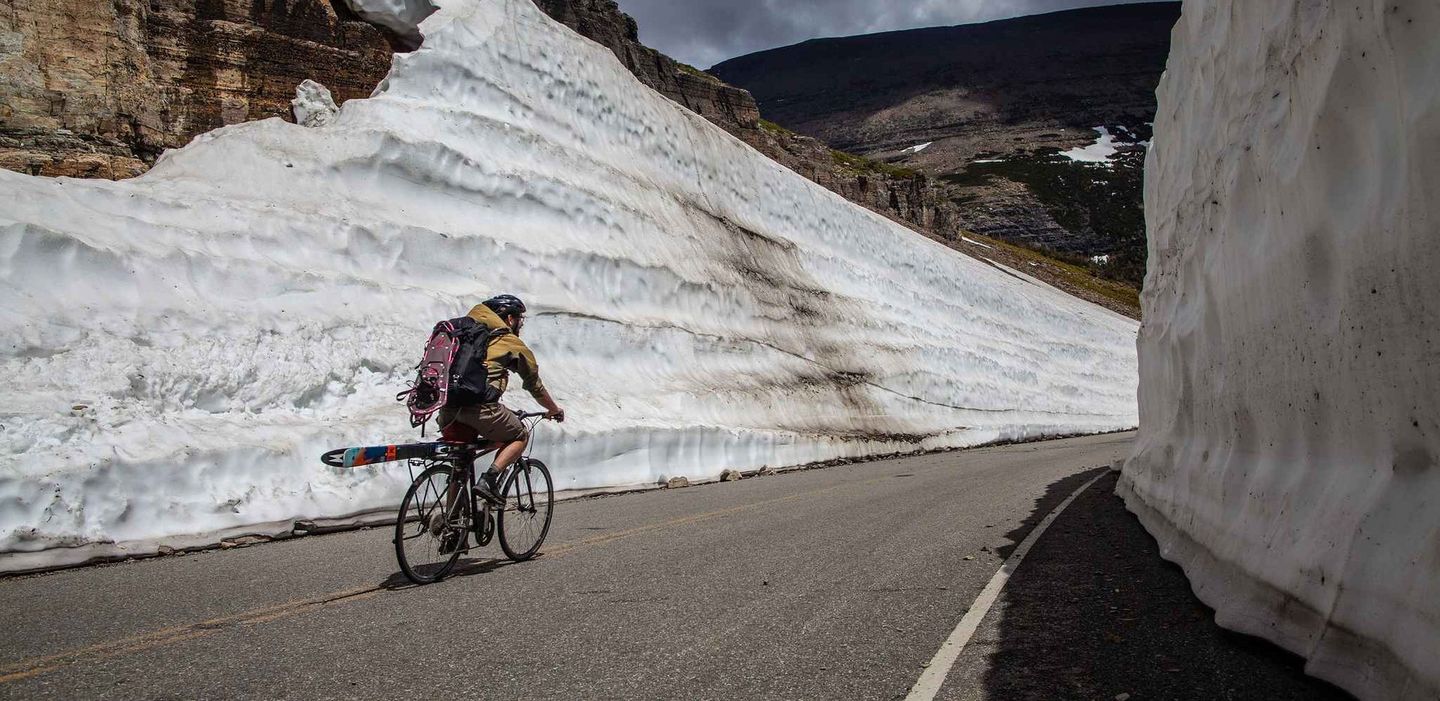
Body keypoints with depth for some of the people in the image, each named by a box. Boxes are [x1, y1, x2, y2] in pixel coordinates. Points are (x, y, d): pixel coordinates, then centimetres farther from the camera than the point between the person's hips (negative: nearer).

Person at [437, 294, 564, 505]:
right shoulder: (513, 345, 11)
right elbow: (535, 386, 19)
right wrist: (554, 410, 35)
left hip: (447, 405, 6)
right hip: (479, 405, -6)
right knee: (520, 437, 16)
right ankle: (488, 480, -2)